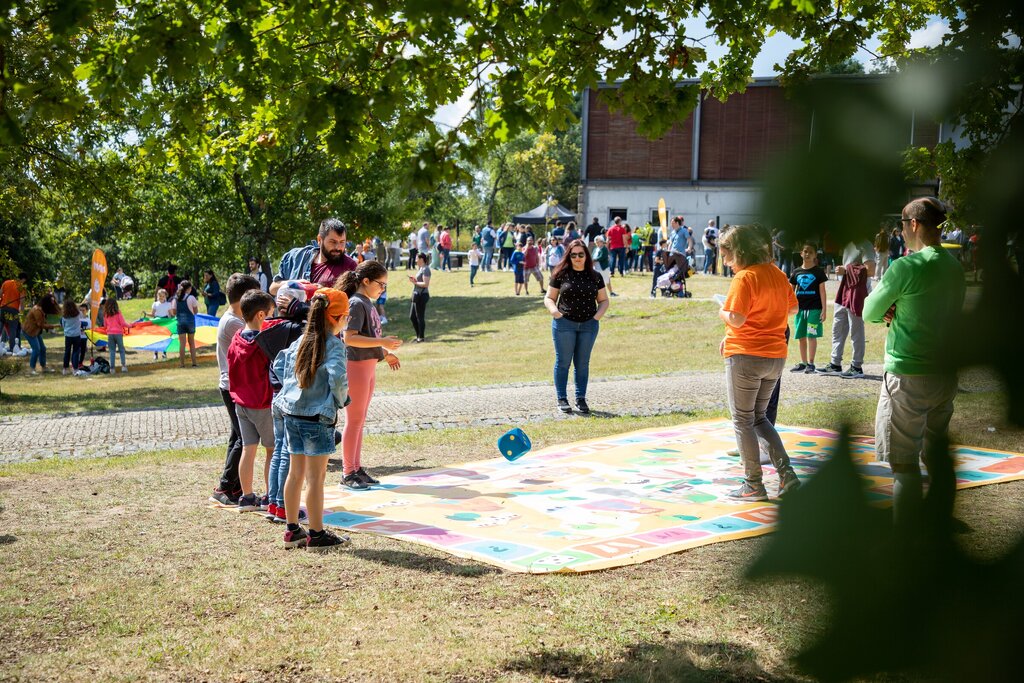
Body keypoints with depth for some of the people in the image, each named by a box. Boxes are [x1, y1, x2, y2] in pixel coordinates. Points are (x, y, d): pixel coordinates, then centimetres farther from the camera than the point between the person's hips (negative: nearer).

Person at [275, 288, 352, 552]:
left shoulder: (302, 340, 8)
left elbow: (278, 365, 14)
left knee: (296, 473, 13)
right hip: (317, 417, -7)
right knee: (316, 477, 0)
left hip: (291, 414, 7)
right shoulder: (334, 344, -13)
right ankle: (317, 535, 6)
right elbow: (337, 377, -25)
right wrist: (341, 399, -8)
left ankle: (292, 530, 21)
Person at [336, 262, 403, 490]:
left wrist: (385, 353, 16)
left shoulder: (367, 304, 13)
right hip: (356, 366, -9)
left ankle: (356, 468, 20)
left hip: (368, 365, 9)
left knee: (360, 420, 13)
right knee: (354, 420, -3)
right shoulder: (356, 304, -15)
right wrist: (383, 342, -25)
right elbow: (350, 338, -25)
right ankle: (348, 473, 4)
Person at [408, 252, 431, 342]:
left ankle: (421, 337, 7)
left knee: (420, 317, -2)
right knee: (412, 317, 14)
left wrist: (415, 282, -14)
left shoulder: (425, 269, -15)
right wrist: (414, 280, 8)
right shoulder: (421, 269, 16)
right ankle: (418, 336, 23)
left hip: (422, 295, -11)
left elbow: (426, 284, -22)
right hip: (417, 295, 11)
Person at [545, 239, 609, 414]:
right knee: (563, 361, 1)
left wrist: (598, 314, -5)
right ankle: (562, 398, 10)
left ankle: (581, 399, 16)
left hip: (589, 325, 2)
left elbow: (603, 300, 14)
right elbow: (549, 297, 5)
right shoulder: (561, 275, 0)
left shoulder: (595, 276, 7)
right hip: (564, 323, -2)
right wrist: (554, 310, -14)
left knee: (582, 363, 8)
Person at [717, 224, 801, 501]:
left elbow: (736, 319, -22)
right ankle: (786, 473, 8)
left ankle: (753, 485, 6)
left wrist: (722, 312, -2)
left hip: (745, 356, -7)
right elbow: (793, 307, 18)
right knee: (759, 417, 19)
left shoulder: (744, 278, -15)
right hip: (776, 356, 8)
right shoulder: (776, 273, 8)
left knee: (743, 420, 4)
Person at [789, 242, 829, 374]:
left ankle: (810, 363, 1)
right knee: (801, 337, 8)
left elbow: (822, 291, -1)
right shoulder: (797, 272, 9)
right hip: (800, 308, 4)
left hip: (814, 308, -4)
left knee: (811, 336, -5)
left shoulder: (818, 272, 0)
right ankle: (803, 363, 17)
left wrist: (823, 310, -6)